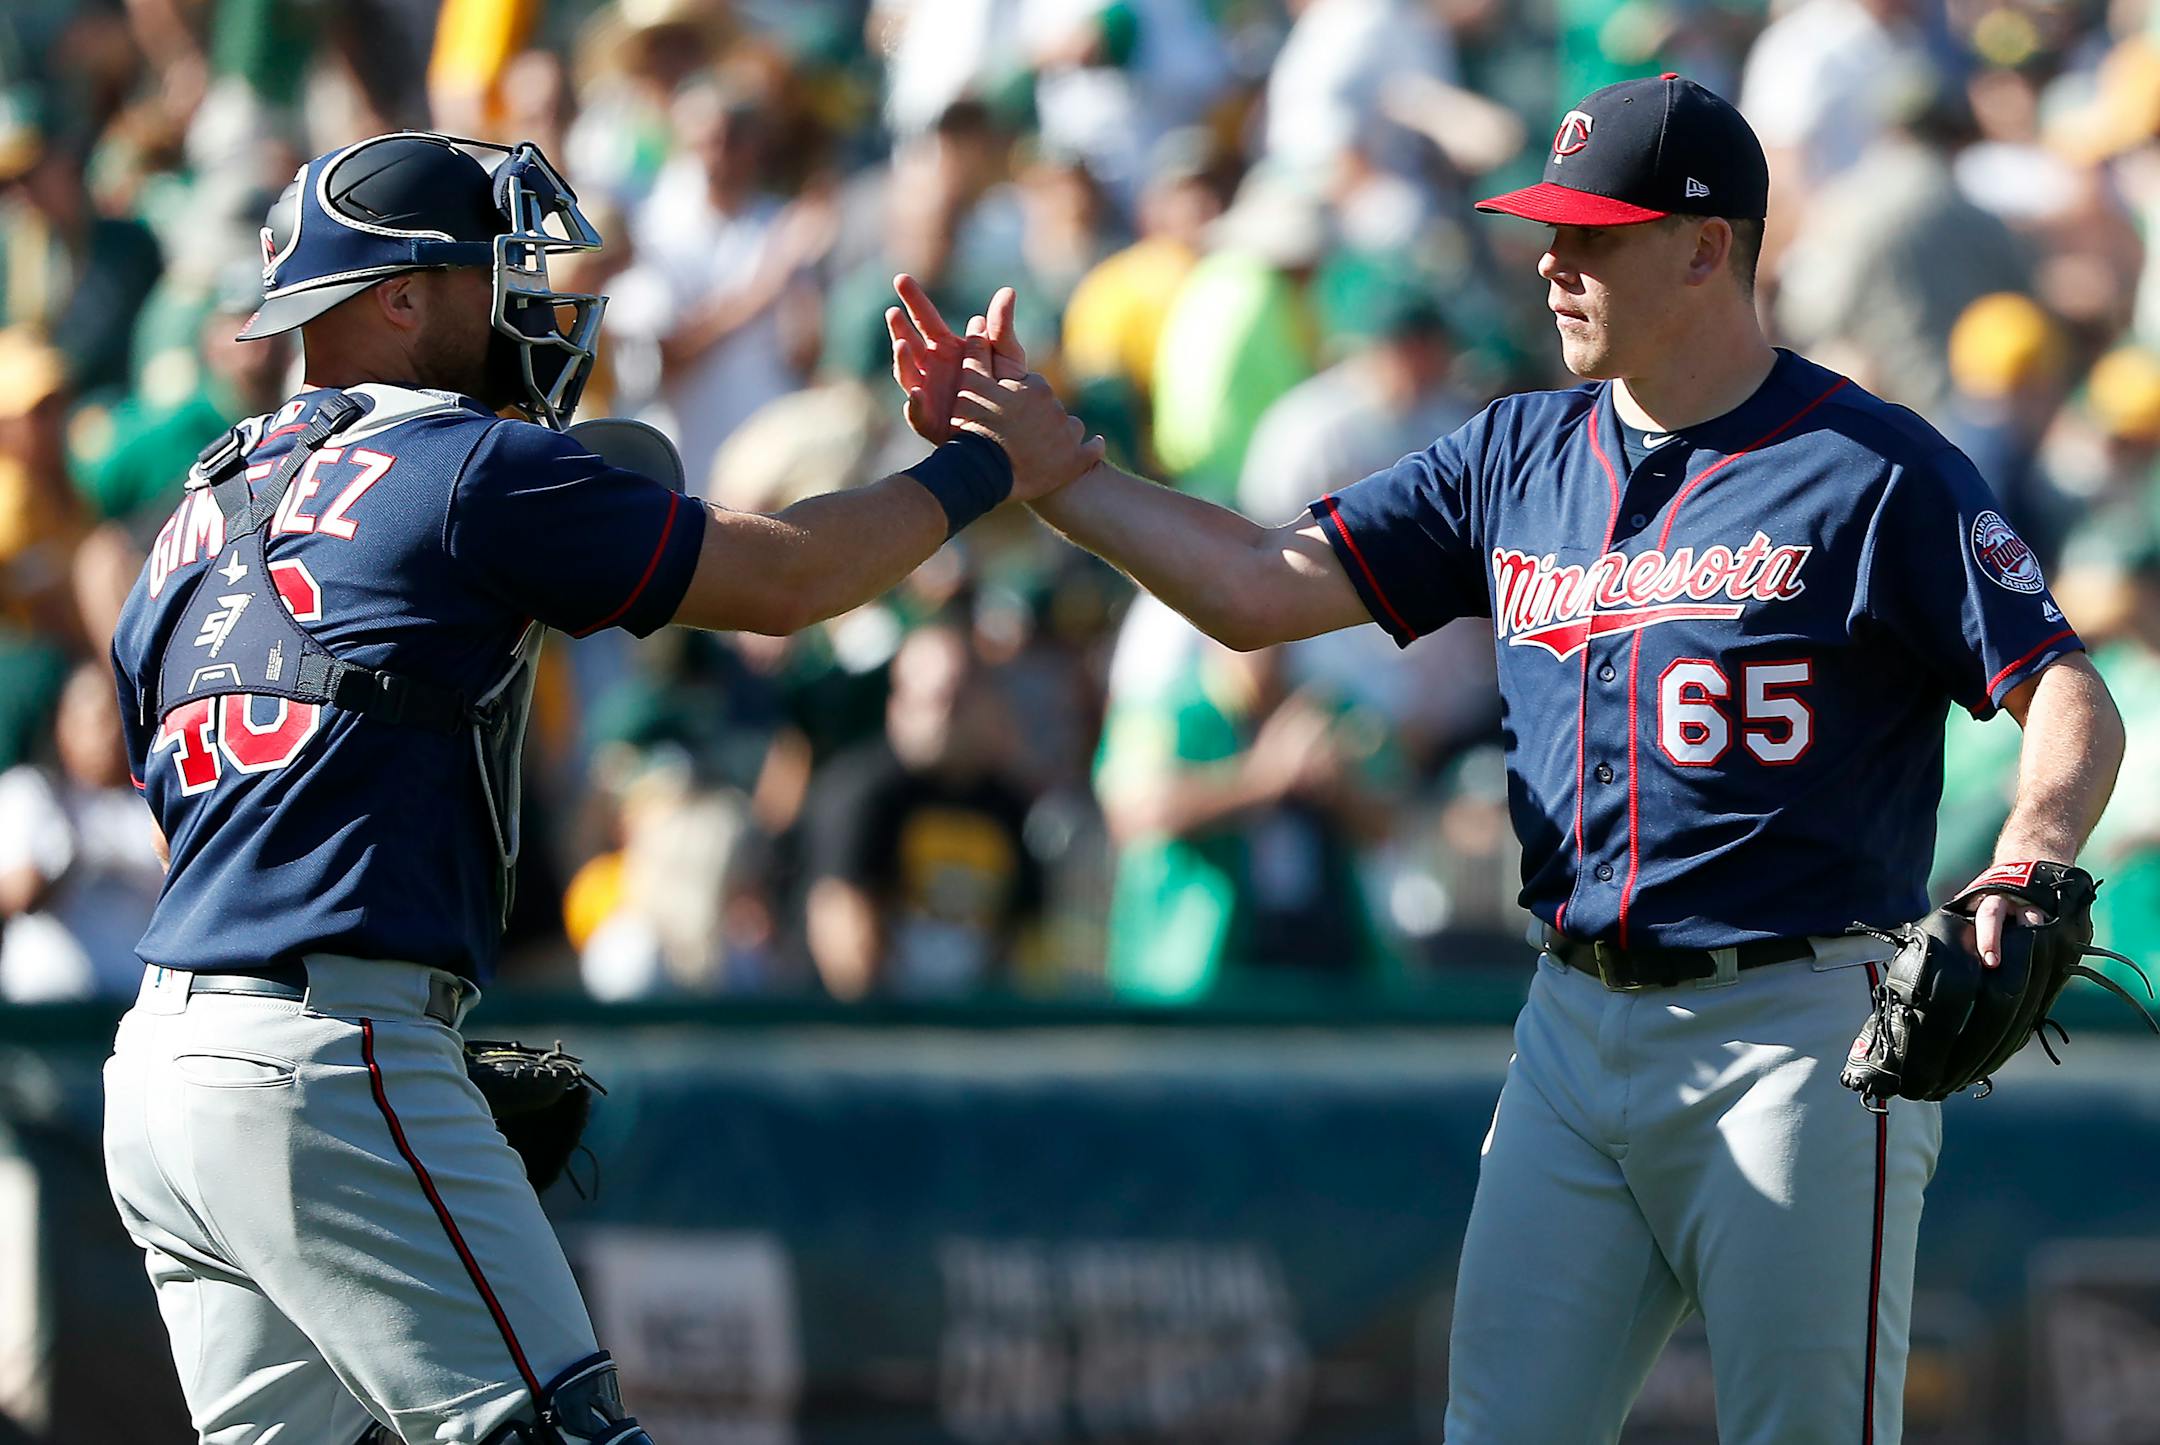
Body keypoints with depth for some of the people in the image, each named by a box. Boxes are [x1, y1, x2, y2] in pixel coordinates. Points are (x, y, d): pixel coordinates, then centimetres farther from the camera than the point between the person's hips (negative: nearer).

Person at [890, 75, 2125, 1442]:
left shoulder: (1873, 469, -7)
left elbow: (2073, 702, -12)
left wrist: (2021, 881, -32)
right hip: (1577, 1024, 6)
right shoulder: (1519, 455, 12)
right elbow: (1259, 587, 10)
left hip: (1795, 1031, -6)